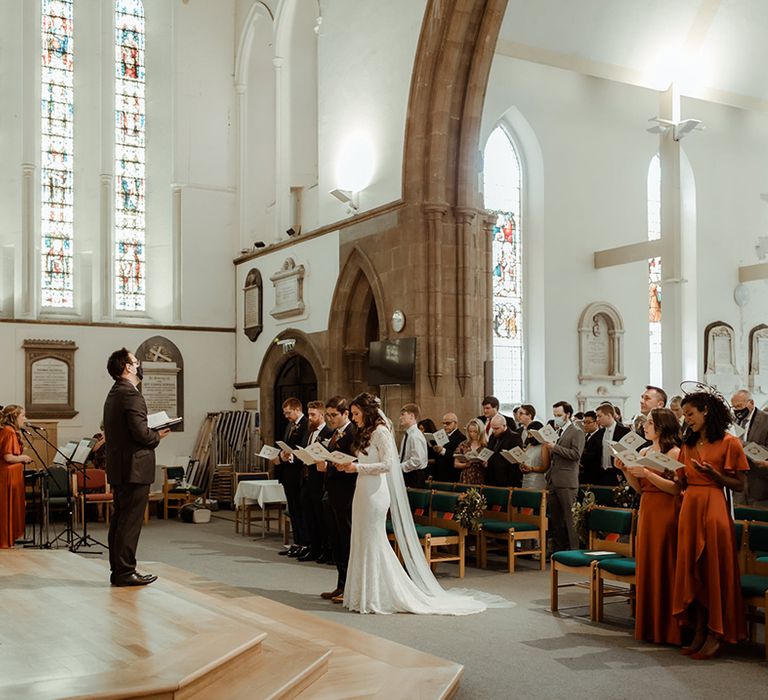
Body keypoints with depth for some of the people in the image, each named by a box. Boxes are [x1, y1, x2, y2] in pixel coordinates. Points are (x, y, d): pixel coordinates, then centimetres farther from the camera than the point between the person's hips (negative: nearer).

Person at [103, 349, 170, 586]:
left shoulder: (113, 394, 16)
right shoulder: (131, 394, -15)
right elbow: (140, 433, -22)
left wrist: (152, 433, 13)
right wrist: (158, 436, -3)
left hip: (118, 468, 10)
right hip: (135, 468, -10)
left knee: (120, 519, 13)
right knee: (131, 521, -5)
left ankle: (118, 570, 18)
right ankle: (125, 572, -2)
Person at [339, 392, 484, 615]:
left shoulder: (380, 432, -11)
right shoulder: (366, 433, 17)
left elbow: (387, 464, -18)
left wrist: (358, 468, -18)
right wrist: (349, 466, 5)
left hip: (375, 494, -9)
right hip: (363, 493, 9)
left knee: (373, 542, -3)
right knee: (363, 543, 10)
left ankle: (376, 598, 5)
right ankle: (366, 594, 16)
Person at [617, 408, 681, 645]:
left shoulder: (674, 453, -9)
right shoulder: (644, 452, 12)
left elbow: (676, 488, -18)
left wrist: (648, 473, -22)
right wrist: (625, 470, -2)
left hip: (666, 512, -7)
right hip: (647, 510, 7)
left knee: (663, 567, -3)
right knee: (646, 566, 10)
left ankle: (667, 628, 7)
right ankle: (649, 625, 20)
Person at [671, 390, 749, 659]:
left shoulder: (729, 443, -4)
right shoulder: (688, 445, 14)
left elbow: (739, 485, -5)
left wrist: (712, 473, -18)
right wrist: (675, 473, -6)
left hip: (714, 508, -6)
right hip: (689, 508, 6)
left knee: (714, 570, -2)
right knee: (692, 569, 6)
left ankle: (716, 635, 7)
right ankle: (699, 633, 13)